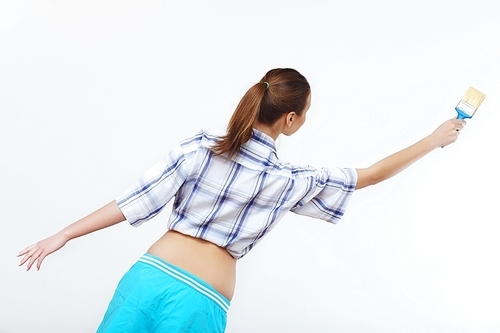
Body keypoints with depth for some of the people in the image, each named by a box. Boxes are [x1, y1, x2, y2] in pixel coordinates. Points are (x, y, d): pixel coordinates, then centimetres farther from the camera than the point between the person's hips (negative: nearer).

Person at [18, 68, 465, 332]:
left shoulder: (199, 147, -2)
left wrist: (62, 236, 1)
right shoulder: (291, 181, -1)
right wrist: (435, 140, 22)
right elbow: (372, 175, 10)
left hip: (150, 275, 2)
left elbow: (134, 203, -5)